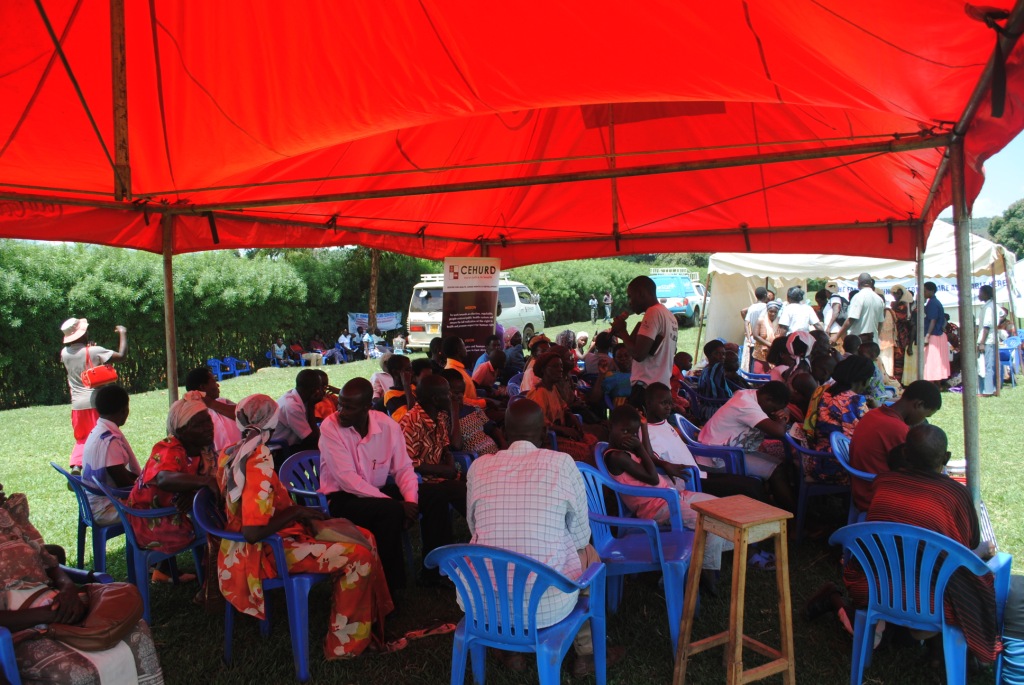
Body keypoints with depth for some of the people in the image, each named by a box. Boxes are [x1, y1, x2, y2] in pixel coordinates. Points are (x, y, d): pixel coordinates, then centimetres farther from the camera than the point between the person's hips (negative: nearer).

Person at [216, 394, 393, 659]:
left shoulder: (230, 454, 3)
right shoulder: (258, 464, -25)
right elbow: (253, 533, -31)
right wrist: (296, 512, -17)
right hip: (267, 551, -10)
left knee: (364, 538, 8)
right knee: (359, 556, -18)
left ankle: (374, 620, 16)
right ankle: (345, 644, -2)